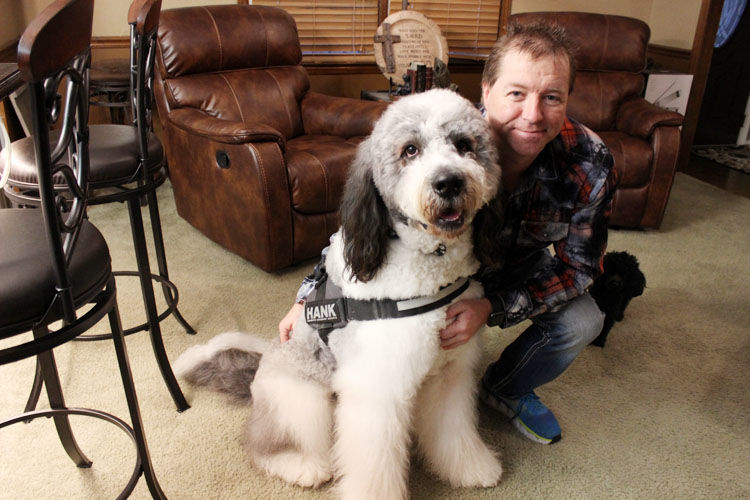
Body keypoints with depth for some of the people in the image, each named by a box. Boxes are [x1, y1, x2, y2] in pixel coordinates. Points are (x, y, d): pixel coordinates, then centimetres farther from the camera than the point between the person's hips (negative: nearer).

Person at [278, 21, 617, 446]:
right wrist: (310, 296, -20)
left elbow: (578, 266, -19)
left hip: (520, 265, 2)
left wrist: (492, 307, -33)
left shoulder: (592, 165, -30)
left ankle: (506, 390, 15)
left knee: (582, 323, -18)